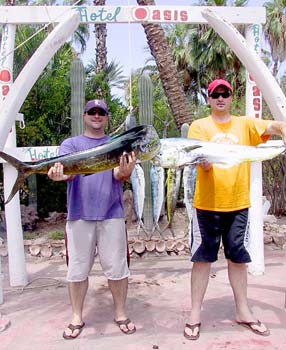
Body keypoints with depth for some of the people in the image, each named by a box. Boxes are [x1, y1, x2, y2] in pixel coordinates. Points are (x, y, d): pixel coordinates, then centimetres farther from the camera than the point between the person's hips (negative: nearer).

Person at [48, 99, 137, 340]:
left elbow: (119, 175, -5)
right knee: (78, 268, 7)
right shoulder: (70, 144, 10)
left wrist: (125, 172, -30)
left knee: (117, 267, 5)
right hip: (79, 214, 0)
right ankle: (77, 317, 24)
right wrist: (60, 174, -33)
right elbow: (68, 170, -8)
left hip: (111, 214, 0)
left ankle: (121, 314, 23)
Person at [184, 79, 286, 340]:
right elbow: (202, 163, -8)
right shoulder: (199, 126, 1)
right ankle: (195, 314, 18)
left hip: (238, 203, 2)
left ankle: (242, 311, 30)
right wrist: (206, 159, -30)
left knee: (238, 258, 14)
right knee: (202, 258, 5)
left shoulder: (245, 124, 7)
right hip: (207, 204, -2)